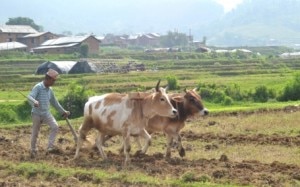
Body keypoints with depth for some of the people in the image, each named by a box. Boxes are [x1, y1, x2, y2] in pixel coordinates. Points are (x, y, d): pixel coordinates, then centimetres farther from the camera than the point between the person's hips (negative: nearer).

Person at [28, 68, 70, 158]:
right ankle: (33, 150, 22)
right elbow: (30, 96, -30)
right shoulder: (38, 87, -15)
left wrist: (63, 111, 24)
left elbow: (55, 102, 19)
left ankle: (50, 147, -6)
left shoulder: (50, 90, 6)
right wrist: (34, 102, -52)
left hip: (46, 113, 6)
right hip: (37, 113, -6)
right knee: (35, 132, 4)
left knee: (55, 126, -11)